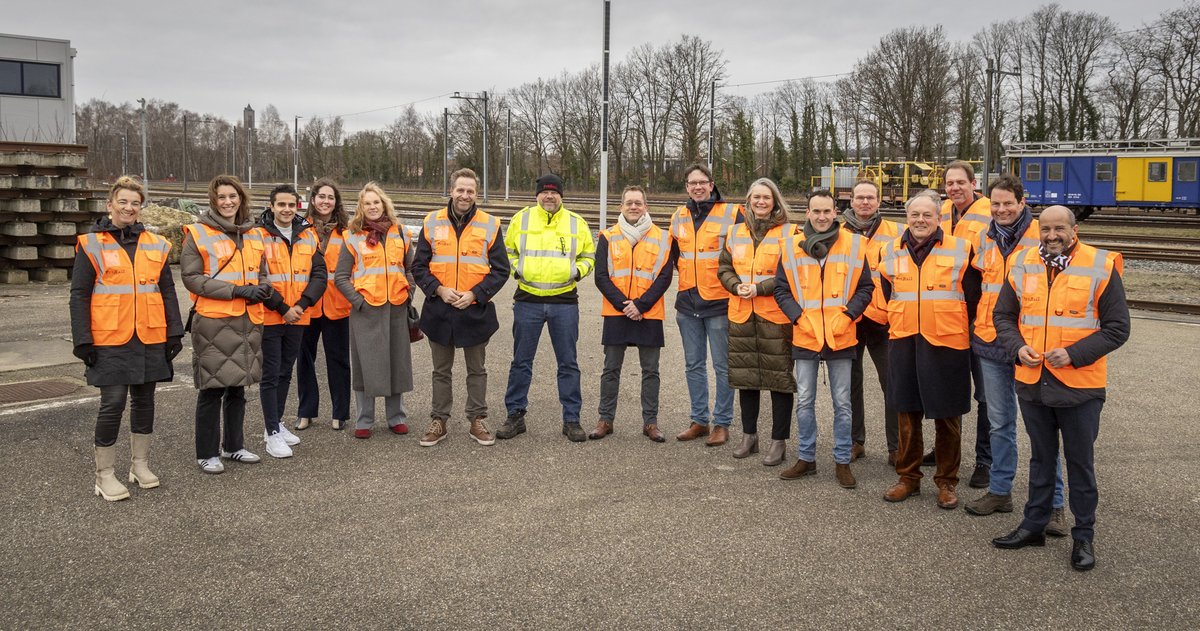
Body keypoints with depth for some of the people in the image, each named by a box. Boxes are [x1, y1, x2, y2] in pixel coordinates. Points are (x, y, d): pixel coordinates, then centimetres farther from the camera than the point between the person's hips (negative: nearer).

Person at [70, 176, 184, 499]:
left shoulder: (155, 245, 10)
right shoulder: (91, 244, 0)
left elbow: (167, 291, 13)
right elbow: (79, 294, -2)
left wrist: (174, 333, 7)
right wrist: (82, 339, -8)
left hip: (150, 339, 4)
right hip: (109, 340, -4)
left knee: (144, 400, 11)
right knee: (113, 403, -3)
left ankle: (140, 464, 25)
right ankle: (104, 474, 10)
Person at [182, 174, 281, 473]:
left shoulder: (253, 235, 15)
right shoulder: (198, 233, -3)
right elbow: (191, 277, -10)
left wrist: (264, 290, -1)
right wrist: (236, 290, -17)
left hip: (249, 321, 6)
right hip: (213, 322, -6)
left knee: (238, 387, 14)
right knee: (212, 389, -1)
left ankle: (233, 445, 28)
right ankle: (207, 453, 10)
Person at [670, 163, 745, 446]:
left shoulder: (731, 213, -6)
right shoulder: (679, 217, 10)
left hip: (719, 302, -5)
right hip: (688, 303, 5)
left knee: (722, 366, 1)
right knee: (693, 366, 12)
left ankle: (722, 423, 11)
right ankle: (699, 420, 23)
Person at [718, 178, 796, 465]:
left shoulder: (788, 232, -3)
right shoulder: (736, 232, 12)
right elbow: (724, 267, 14)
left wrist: (759, 288, -16)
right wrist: (736, 287, -6)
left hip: (776, 315, -5)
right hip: (741, 315, 5)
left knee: (780, 376, -1)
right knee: (745, 375, 13)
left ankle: (779, 441, 9)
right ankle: (749, 435, 27)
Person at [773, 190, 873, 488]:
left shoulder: (854, 245, -1)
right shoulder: (793, 247, 1)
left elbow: (865, 287, 3)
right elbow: (781, 289, 5)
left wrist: (847, 315, -10)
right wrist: (798, 316, -8)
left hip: (841, 337, -1)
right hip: (805, 337, 1)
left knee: (842, 403, 6)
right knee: (804, 401, 9)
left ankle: (842, 462, 18)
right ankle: (806, 458, 22)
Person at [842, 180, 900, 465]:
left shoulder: (893, 232, 4)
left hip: (882, 319, -1)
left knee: (893, 383, -1)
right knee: (851, 382, 10)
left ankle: (896, 446, 9)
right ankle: (855, 441, 22)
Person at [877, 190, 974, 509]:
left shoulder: (960, 250, -1)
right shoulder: (891, 252, 7)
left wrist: (960, 327, 6)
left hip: (946, 343, -3)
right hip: (903, 342, 3)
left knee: (947, 416, 6)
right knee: (907, 413, 11)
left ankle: (947, 481, 20)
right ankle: (908, 477, 24)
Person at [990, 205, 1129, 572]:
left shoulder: (1100, 268, -8)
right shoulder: (1023, 266, 3)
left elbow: (1117, 328, -6)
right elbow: (1003, 315, 12)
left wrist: (1075, 354, -17)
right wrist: (1018, 347, -7)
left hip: (1080, 386, -4)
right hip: (1032, 381, 4)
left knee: (1080, 462, 8)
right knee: (1041, 457, 18)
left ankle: (1084, 536, 22)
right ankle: (1034, 525, 31)